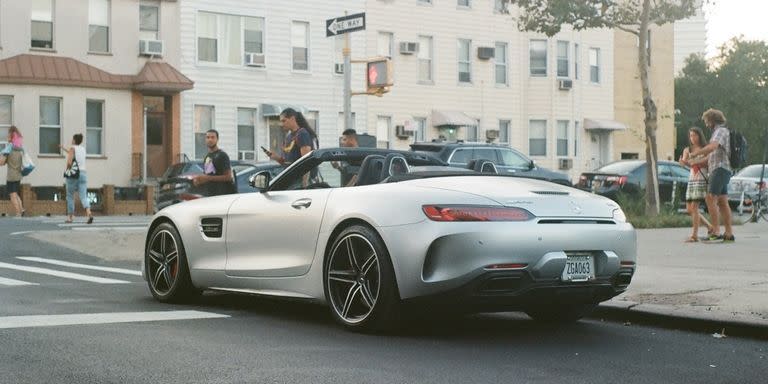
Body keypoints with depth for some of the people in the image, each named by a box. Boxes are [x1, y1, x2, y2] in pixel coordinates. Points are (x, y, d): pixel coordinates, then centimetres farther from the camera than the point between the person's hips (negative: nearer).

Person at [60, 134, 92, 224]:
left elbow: (69, 162, -17)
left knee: (70, 196, 11)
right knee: (83, 197, -6)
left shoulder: (72, 148, -6)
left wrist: (67, 171, 1)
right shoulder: (83, 149, 14)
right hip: (83, 174, 5)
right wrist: (64, 148, 45)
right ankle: (89, 213, -29)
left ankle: (70, 217, 16)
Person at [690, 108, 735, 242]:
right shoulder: (720, 133, 27)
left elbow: (712, 147, -25)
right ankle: (729, 234, 1)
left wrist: (697, 152, -13)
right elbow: (712, 156, 30)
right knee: (722, 203, 5)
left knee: (711, 199, -16)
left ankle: (716, 232, -21)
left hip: (720, 170, -10)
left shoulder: (721, 131, -6)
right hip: (718, 171, 10)